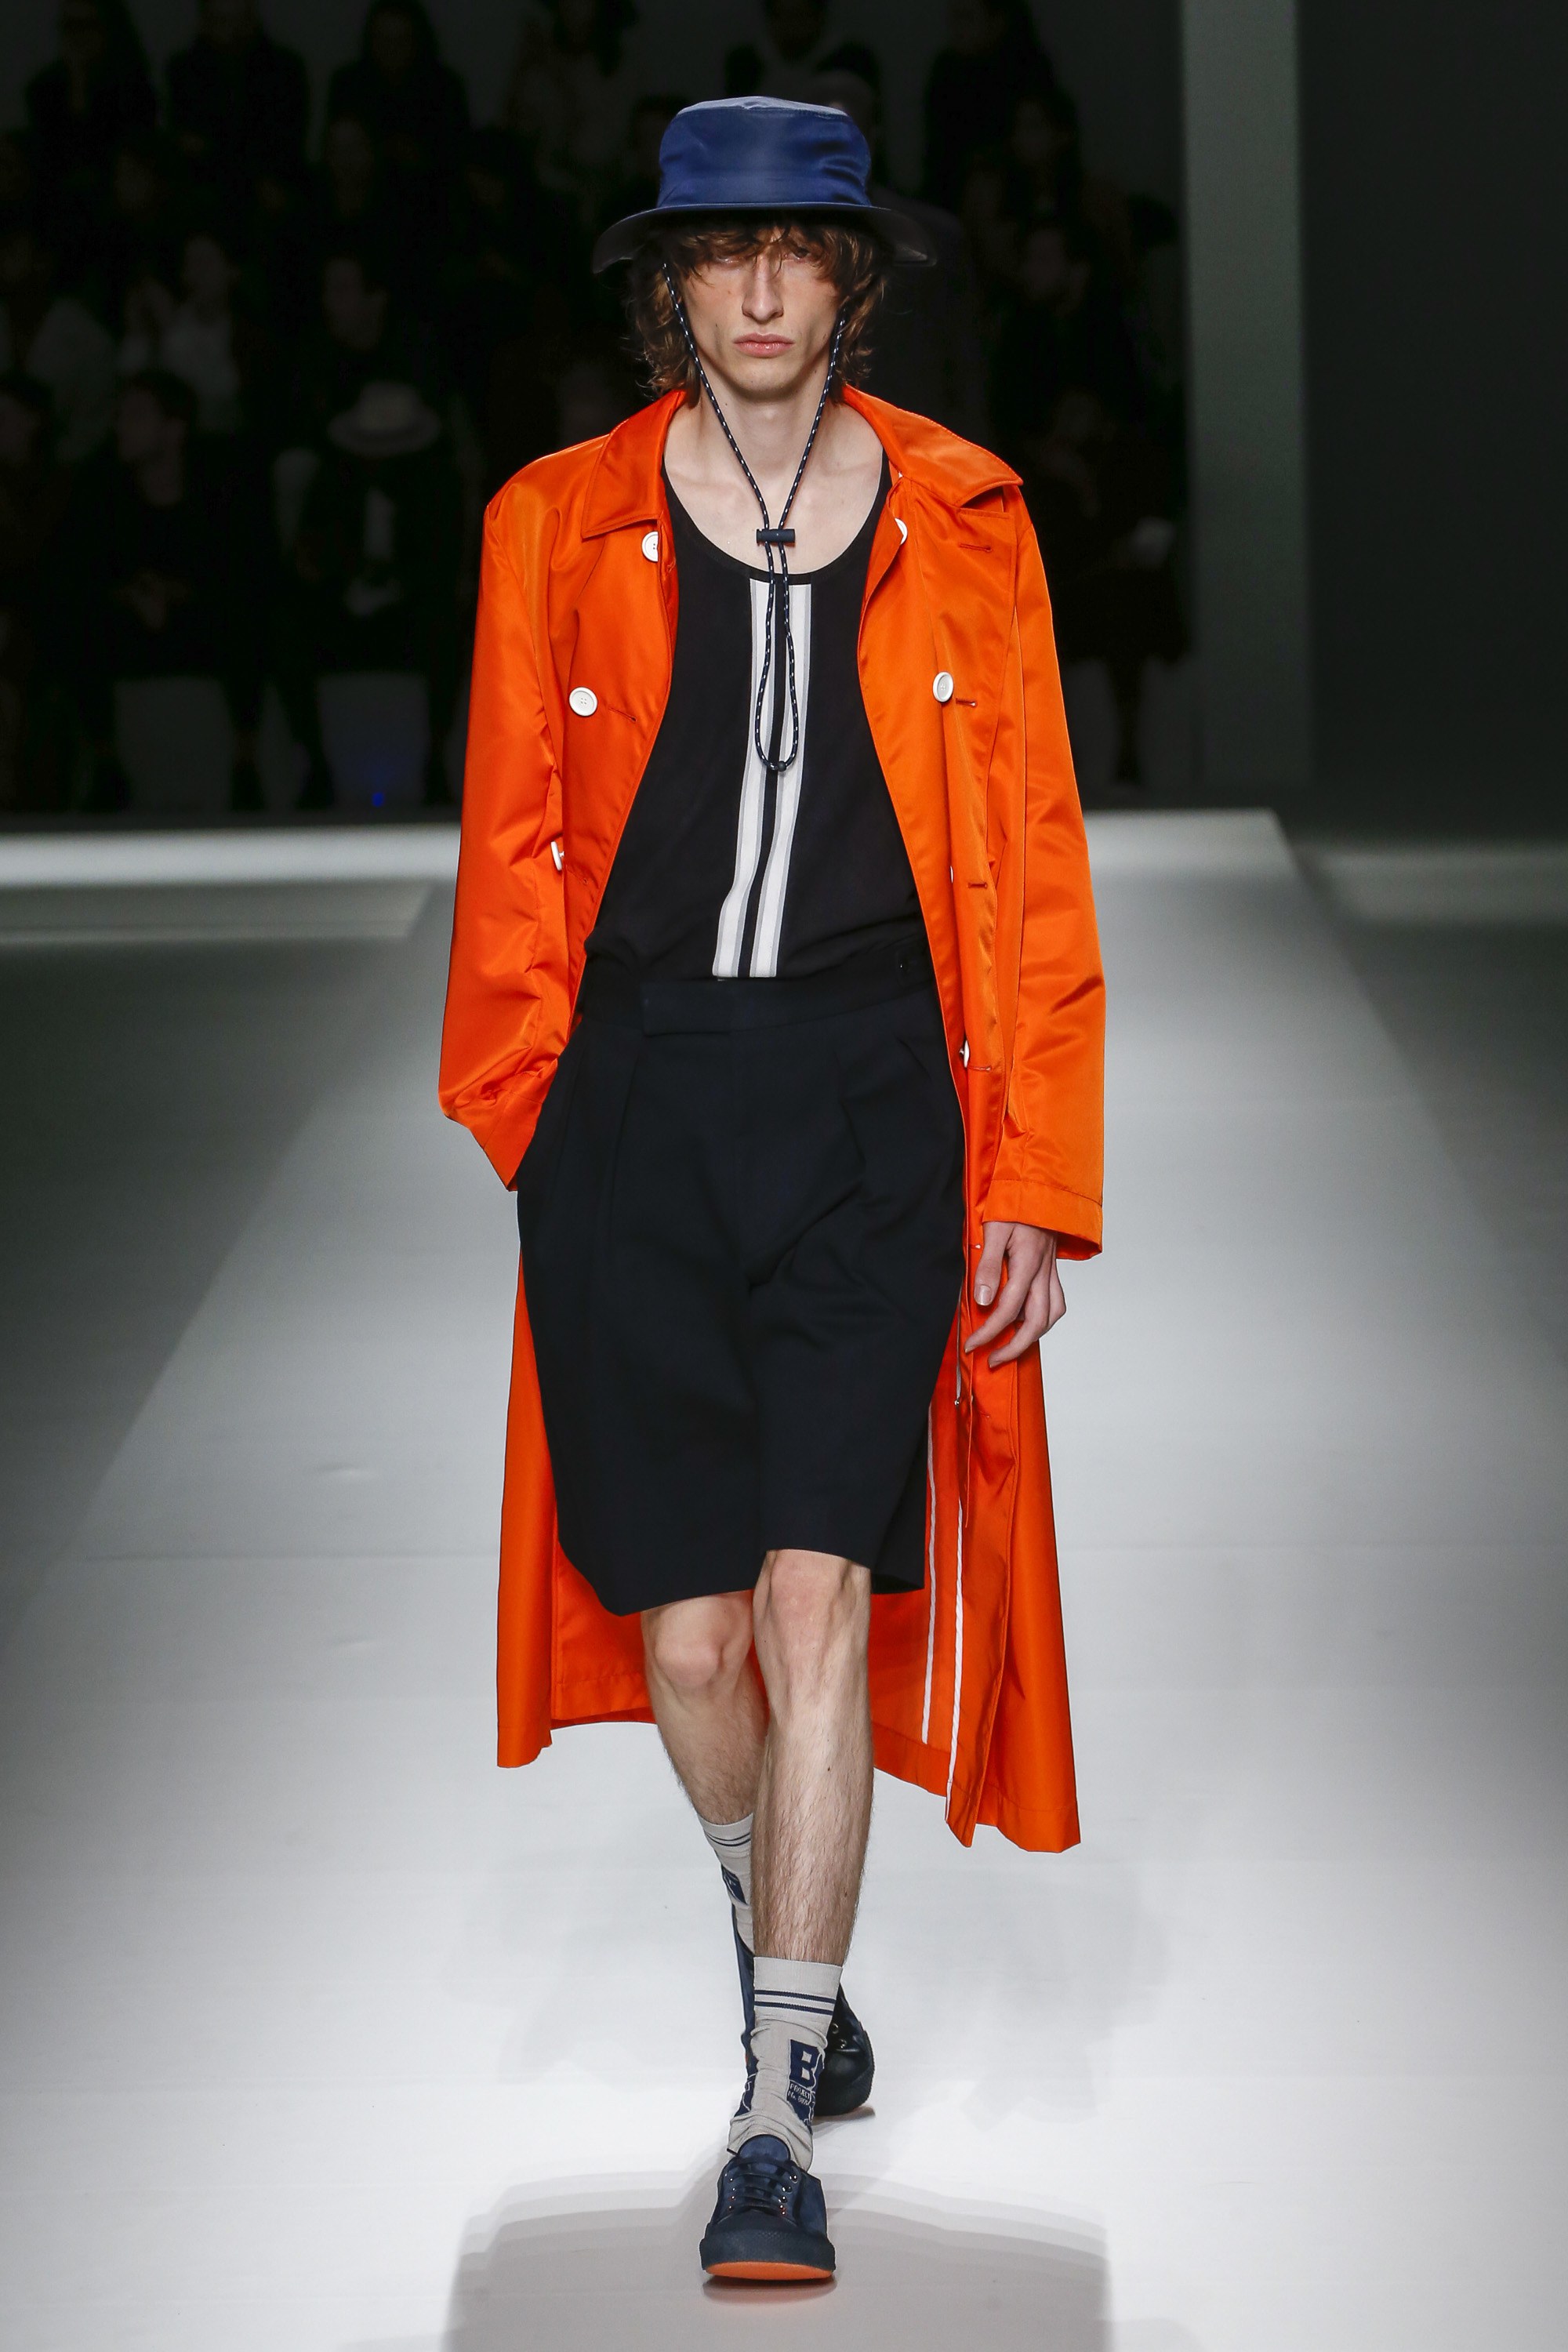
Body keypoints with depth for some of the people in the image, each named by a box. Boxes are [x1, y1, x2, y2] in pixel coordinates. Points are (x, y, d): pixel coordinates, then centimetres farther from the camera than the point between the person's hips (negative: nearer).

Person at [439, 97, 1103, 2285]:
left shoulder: (961, 523, 6)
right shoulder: (559, 527, 7)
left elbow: (1034, 866, 6)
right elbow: (510, 852, 12)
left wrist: (1037, 1178, 1)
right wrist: (525, 1118, 5)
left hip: (869, 1097, -1)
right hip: (638, 1096, 1)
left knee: (823, 1596, -12)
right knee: (685, 1633, 2)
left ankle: (778, 2117, -6)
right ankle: (777, 1913, 35)